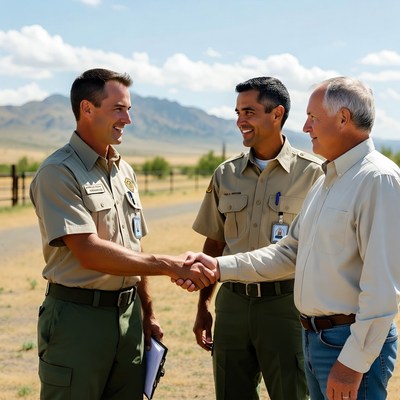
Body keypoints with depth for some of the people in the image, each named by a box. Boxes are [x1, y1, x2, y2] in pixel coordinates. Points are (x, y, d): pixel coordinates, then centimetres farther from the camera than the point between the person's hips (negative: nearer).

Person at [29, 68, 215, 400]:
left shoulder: (124, 171, 12)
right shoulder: (58, 173, -12)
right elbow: (89, 253, -22)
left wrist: (148, 313, 18)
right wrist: (170, 266, -22)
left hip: (128, 313, 7)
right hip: (77, 316, -7)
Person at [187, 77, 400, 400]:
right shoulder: (326, 181, 14)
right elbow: (289, 253, 15)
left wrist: (354, 362, -22)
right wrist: (219, 267, 6)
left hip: (353, 341, -9)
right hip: (314, 335, 9)